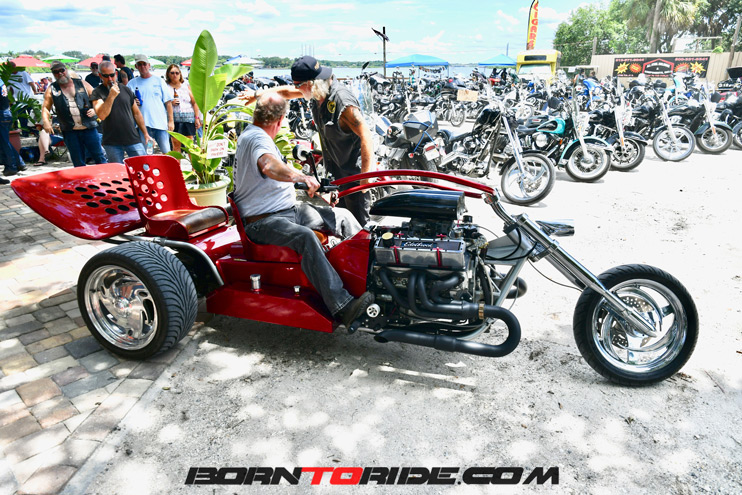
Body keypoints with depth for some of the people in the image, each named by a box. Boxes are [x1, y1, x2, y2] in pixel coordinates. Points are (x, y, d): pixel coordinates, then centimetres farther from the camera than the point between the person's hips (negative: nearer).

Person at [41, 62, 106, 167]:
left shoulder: (82, 84, 7)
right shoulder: (51, 89, 9)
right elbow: (45, 107, 12)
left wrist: (94, 109, -9)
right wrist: (46, 122, -5)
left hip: (89, 128, -1)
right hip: (70, 132, 1)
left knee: (99, 157, 1)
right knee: (78, 163, 6)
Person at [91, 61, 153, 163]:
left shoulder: (126, 89, 10)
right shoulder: (97, 93, 0)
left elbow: (136, 113, 15)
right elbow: (102, 115, -14)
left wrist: (146, 134, 11)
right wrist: (111, 96, -21)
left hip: (133, 140, 2)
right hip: (112, 143, -2)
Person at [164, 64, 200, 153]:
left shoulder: (186, 85, 14)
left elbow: (194, 103, 11)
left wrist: (197, 118, 3)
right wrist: (170, 103, -11)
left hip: (188, 118, 1)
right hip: (173, 118, -1)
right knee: (176, 144, -2)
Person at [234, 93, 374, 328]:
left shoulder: (251, 133, 19)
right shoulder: (257, 138, -17)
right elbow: (270, 167, -41)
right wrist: (303, 177, -33)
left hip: (289, 210, 11)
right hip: (263, 221, -11)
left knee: (342, 216, 4)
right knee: (305, 237, -38)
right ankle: (343, 307, -46)